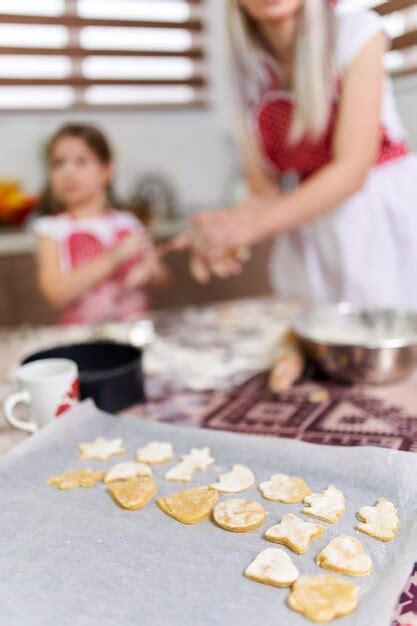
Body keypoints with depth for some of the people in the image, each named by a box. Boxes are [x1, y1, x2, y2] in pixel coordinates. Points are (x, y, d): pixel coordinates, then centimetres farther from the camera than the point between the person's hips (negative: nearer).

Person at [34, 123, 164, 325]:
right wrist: (113, 258, -17)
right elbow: (56, 294, -11)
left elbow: (156, 268, 18)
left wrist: (147, 271, -5)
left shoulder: (128, 223, 8)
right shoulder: (51, 229, 1)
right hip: (83, 331, -2)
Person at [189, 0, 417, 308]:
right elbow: (264, 191, 1)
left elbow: (352, 170, -17)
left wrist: (249, 226, -25)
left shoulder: (357, 31, -7)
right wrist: (224, 229, -20)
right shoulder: (250, 71, 3)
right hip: (310, 245, 3)